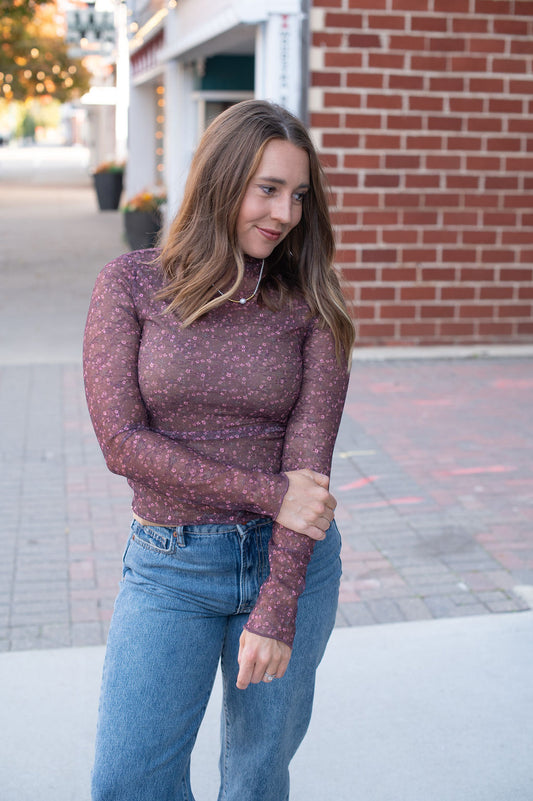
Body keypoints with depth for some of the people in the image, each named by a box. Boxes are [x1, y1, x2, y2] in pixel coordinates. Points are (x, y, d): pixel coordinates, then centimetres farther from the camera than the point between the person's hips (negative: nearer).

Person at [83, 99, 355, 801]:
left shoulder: (311, 303, -2)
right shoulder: (131, 284, -5)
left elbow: (308, 458, -8)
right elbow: (121, 440, -11)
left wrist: (276, 612, -14)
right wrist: (269, 493, -16)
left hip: (291, 561, 1)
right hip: (170, 567, -1)